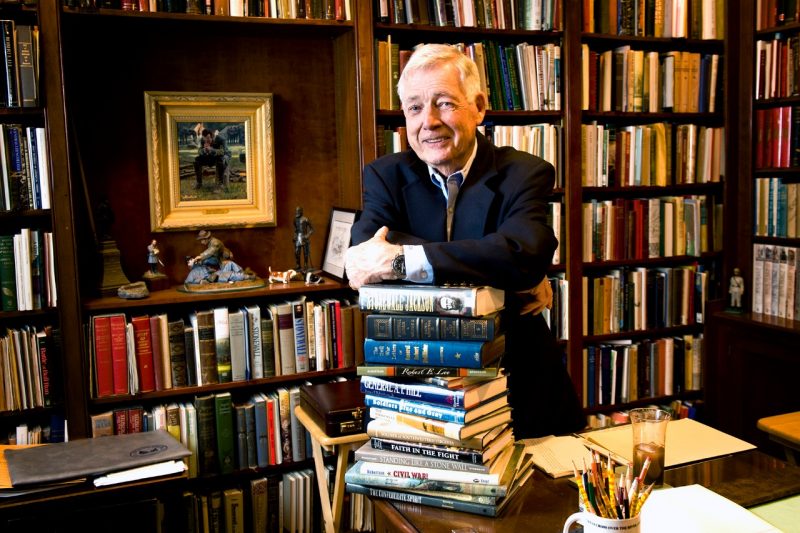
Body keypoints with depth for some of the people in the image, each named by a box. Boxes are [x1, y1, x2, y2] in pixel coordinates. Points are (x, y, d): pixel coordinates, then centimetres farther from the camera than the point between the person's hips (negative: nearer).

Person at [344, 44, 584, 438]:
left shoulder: (525, 174, -3)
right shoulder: (385, 176, 5)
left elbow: (527, 252, -24)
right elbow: (364, 250, -16)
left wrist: (399, 260, -29)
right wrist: (504, 273, -21)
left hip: (518, 384, -1)